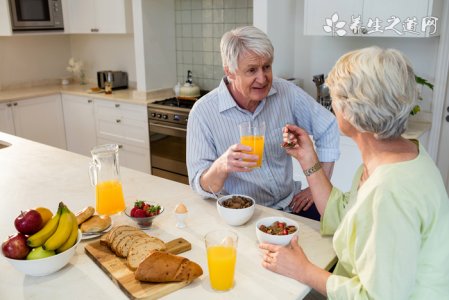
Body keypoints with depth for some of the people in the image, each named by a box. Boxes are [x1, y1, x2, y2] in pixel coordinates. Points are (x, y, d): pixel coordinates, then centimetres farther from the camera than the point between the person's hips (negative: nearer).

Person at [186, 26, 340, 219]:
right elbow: (201, 185, -13)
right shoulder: (203, 113, -14)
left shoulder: (286, 92, -4)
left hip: (290, 204, 2)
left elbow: (329, 130, 7)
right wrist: (221, 166, -37)